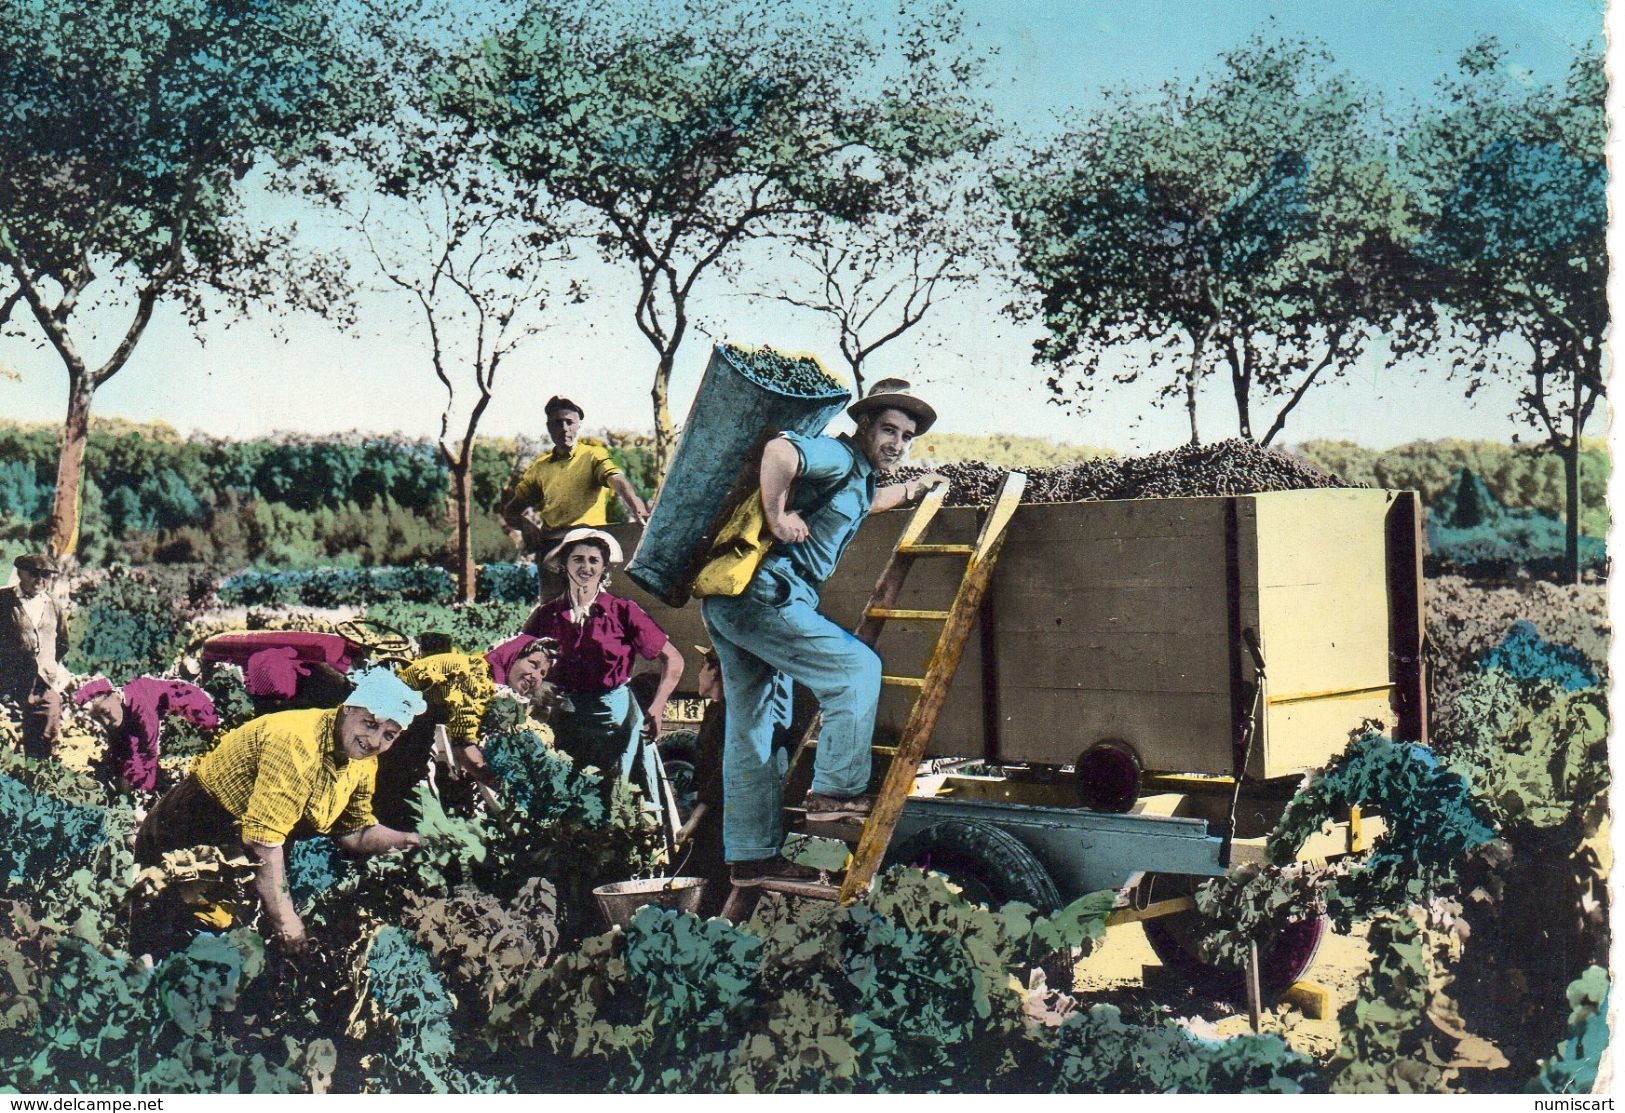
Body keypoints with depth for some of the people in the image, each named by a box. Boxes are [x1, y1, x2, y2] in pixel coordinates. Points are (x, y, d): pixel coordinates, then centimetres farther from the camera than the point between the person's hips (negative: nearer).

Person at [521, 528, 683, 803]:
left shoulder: (623, 612, -3)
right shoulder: (545, 615, 3)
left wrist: (655, 711, -5)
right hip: (564, 719, 2)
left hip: (617, 717, -2)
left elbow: (673, 660, 0)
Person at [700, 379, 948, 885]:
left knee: (755, 729, 12)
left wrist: (914, 488, 55)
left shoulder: (858, 475, 21)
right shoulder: (838, 456, -9)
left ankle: (751, 856, 17)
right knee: (857, 667, -6)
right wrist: (776, 517, -23)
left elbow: (859, 503, 47)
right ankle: (836, 792, -1)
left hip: (728, 603, 10)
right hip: (761, 595, -10)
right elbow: (779, 450, -31)